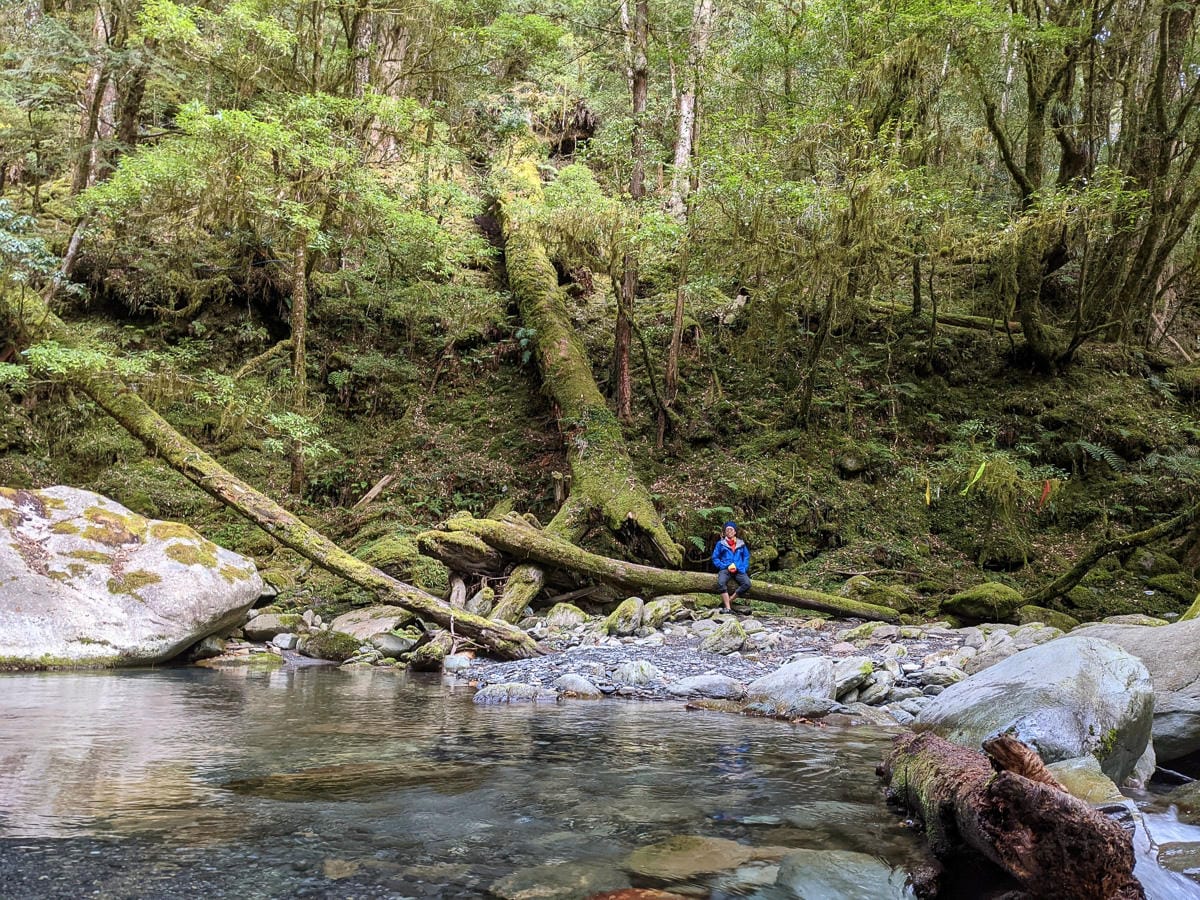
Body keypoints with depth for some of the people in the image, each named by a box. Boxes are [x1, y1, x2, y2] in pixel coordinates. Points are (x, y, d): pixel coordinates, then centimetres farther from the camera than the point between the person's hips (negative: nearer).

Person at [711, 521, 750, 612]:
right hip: (725, 569, -2)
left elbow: (746, 557, 17)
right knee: (721, 583, -35)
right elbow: (715, 558, 9)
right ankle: (728, 608, -36)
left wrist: (743, 568, -1)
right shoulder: (720, 543, 12)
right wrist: (724, 566, -7)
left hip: (739, 570, 2)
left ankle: (729, 600, -17)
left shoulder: (741, 544, 17)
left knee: (747, 584, -28)